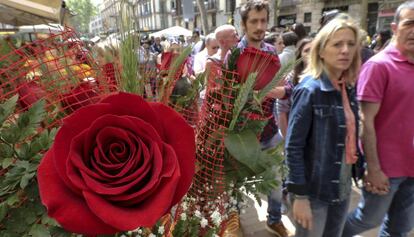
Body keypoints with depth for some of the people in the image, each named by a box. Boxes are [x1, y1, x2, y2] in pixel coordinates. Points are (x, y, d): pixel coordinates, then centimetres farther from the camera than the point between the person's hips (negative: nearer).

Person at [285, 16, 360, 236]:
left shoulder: (349, 88, 2)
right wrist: (300, 196, -19)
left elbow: (350, 137, 9)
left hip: (342, 187, 7)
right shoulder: (310, 90, -18)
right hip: (314, 190, -7)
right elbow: (293, 147, -19)